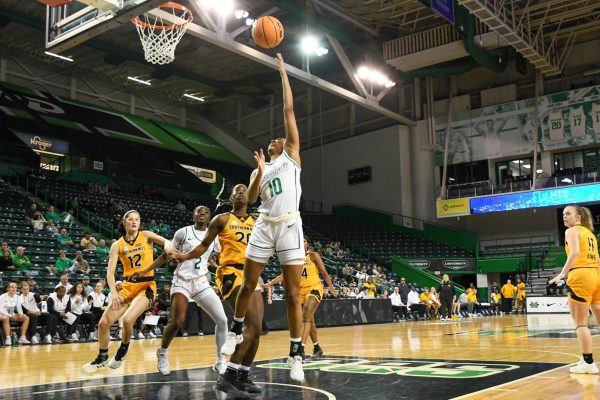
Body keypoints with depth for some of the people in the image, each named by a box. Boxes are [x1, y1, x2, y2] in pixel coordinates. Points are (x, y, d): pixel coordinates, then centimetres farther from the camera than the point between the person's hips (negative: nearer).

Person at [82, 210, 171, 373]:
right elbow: (110, 272, -3)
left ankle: (123, 350, 6)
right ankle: (102, 358, 24)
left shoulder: (146, 236, -2)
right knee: (104, 323, -1)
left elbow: (165, 241, -18)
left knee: (127, 319, -25)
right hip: (128, 286, 4)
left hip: (146, 286, -4)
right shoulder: (117, 245, 3)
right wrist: (114, 293, -17)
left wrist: (167, 245, -43)